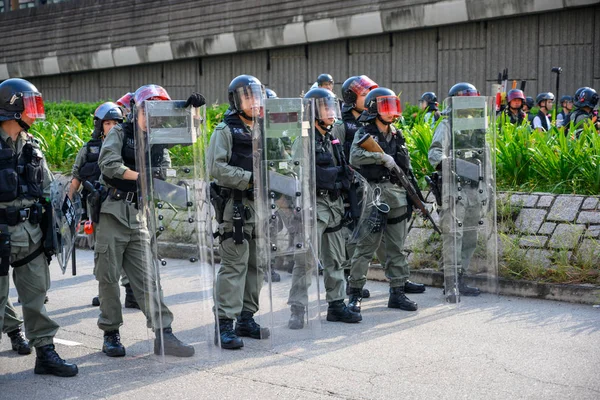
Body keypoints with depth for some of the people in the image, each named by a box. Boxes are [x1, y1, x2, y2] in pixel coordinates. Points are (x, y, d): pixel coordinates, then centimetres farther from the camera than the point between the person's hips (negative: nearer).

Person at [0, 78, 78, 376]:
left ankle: (45, 353, 17)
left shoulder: (32, 146, 10)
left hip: (31, 234, 6)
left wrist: (52, 229, 13)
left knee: (36, 295, 10)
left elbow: (47, 191, 16)